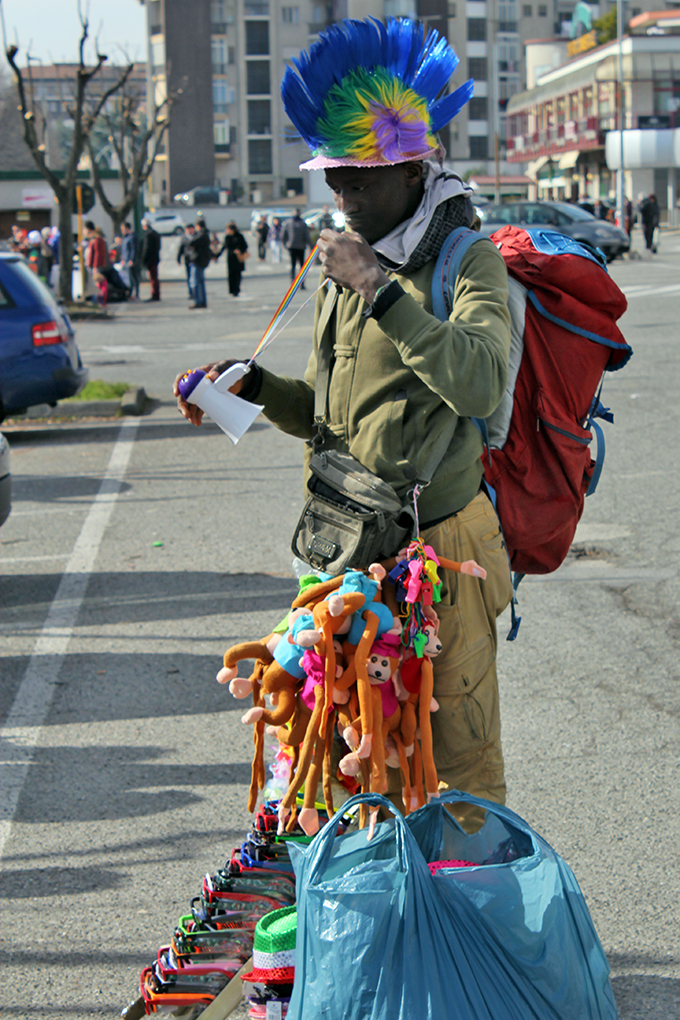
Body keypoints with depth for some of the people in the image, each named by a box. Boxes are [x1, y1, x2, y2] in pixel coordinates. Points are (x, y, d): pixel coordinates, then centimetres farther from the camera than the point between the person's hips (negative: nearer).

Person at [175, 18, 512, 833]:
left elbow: (479, 384, -29)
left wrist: (380, 291, -29)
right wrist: (252, 384, 3)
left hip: (439, 543, -7)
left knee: (460, 746, 2)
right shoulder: (349, 264, 13)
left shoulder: (468, 260, -10)